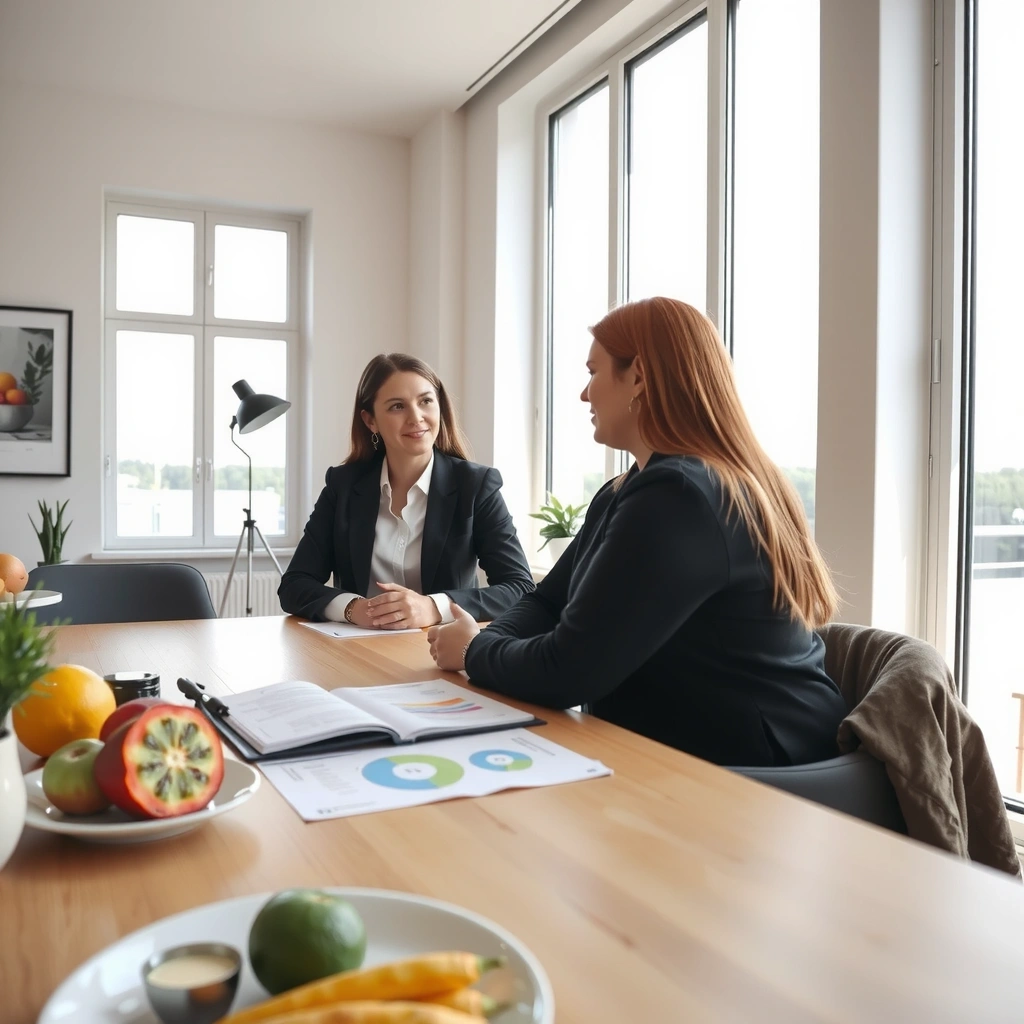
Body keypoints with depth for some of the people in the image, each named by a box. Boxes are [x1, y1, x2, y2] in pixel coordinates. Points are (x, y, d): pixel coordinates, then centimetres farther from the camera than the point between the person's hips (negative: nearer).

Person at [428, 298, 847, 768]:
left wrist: (474, 651, -4)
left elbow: (566, 673, -23)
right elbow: (546, 604, 12)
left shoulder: (676, 496, -23)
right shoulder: (625, 493, 10)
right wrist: (483, 641, -9)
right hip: (679, 751, 8)